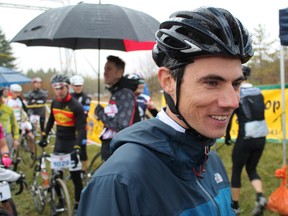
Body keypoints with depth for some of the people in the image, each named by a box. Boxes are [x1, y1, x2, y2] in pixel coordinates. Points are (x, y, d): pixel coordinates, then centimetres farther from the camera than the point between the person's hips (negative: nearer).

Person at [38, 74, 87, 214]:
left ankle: (78, 204, 13)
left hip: (72, 142, -5)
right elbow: (51, 120, 17)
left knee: (75, 175, 0)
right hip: (59, 141, 6)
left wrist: (77, 147, -31)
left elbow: (81, 128, -21)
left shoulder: (76, 106, -18)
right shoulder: (54, 103, 1)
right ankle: (60, 200, 25)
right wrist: (44, 136, 12)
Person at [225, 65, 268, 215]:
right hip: (261, 137, 6)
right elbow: (260, 114, 14)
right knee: (252, 169, 21)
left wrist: (227, 136, 7)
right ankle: (260, 197, -3)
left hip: (245, 138, -5)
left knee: (236, 171, 13)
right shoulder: (258, 92, 8)